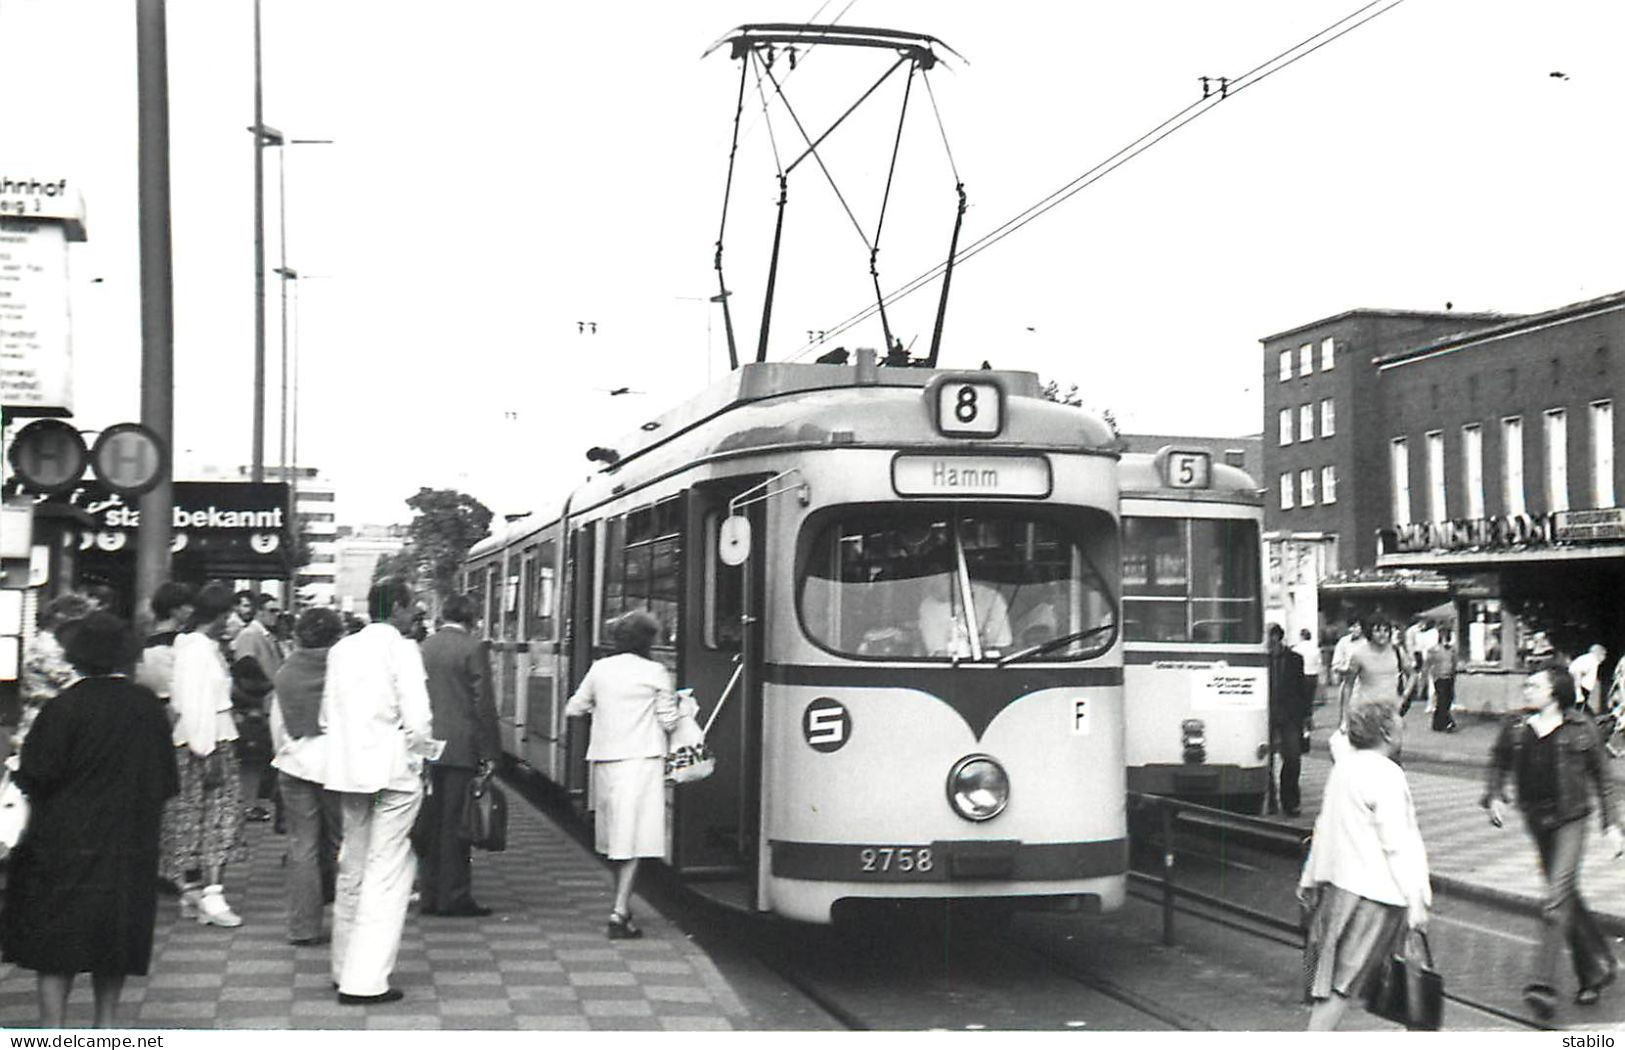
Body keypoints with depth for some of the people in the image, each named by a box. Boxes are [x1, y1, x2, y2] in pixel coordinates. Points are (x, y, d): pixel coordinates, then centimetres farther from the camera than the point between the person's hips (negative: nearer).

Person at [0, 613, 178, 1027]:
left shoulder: (67, 706, -15)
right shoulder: (148, 706, -3)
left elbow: (35, 775, -13)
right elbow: (165, 779, 5)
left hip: (67, 840, -4)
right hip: (130, 844, 4)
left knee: (55, 940, 3)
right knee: (116, 932, 14)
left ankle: (53, 1025, -2)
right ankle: (107, 1021, 20)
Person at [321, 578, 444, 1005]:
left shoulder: (341, 649, 9)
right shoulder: (401, 649, -10)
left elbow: (326, 716, 11)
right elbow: (417, 721, -15)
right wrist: (426, 748, 3)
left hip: (347, 770, 7)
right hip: (393, 771, -7)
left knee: (352, 870, 18)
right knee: (387, 874, -2)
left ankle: (345, 969, 27)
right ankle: (365, 980, -5)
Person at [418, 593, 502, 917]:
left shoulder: (424, 648, 9)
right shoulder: (472, 648, -9)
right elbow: (483, 703, -11)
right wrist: (489, 753, -7)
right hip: (461, 748, -6)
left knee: (431, 823, 10)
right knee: (456, 823, -2)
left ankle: (430, 896, 15)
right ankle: (454, 897, 1)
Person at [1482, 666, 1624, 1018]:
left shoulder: (1580, 728, -7)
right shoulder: (1516, 726, 0)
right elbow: (1498, 763, 15)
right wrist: (1494, 796, -3)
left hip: (1570, 820, -4)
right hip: (1536, 820, 4)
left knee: (1557, 900, -13)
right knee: (1568, 897, 15)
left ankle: (1544, 984, -14)